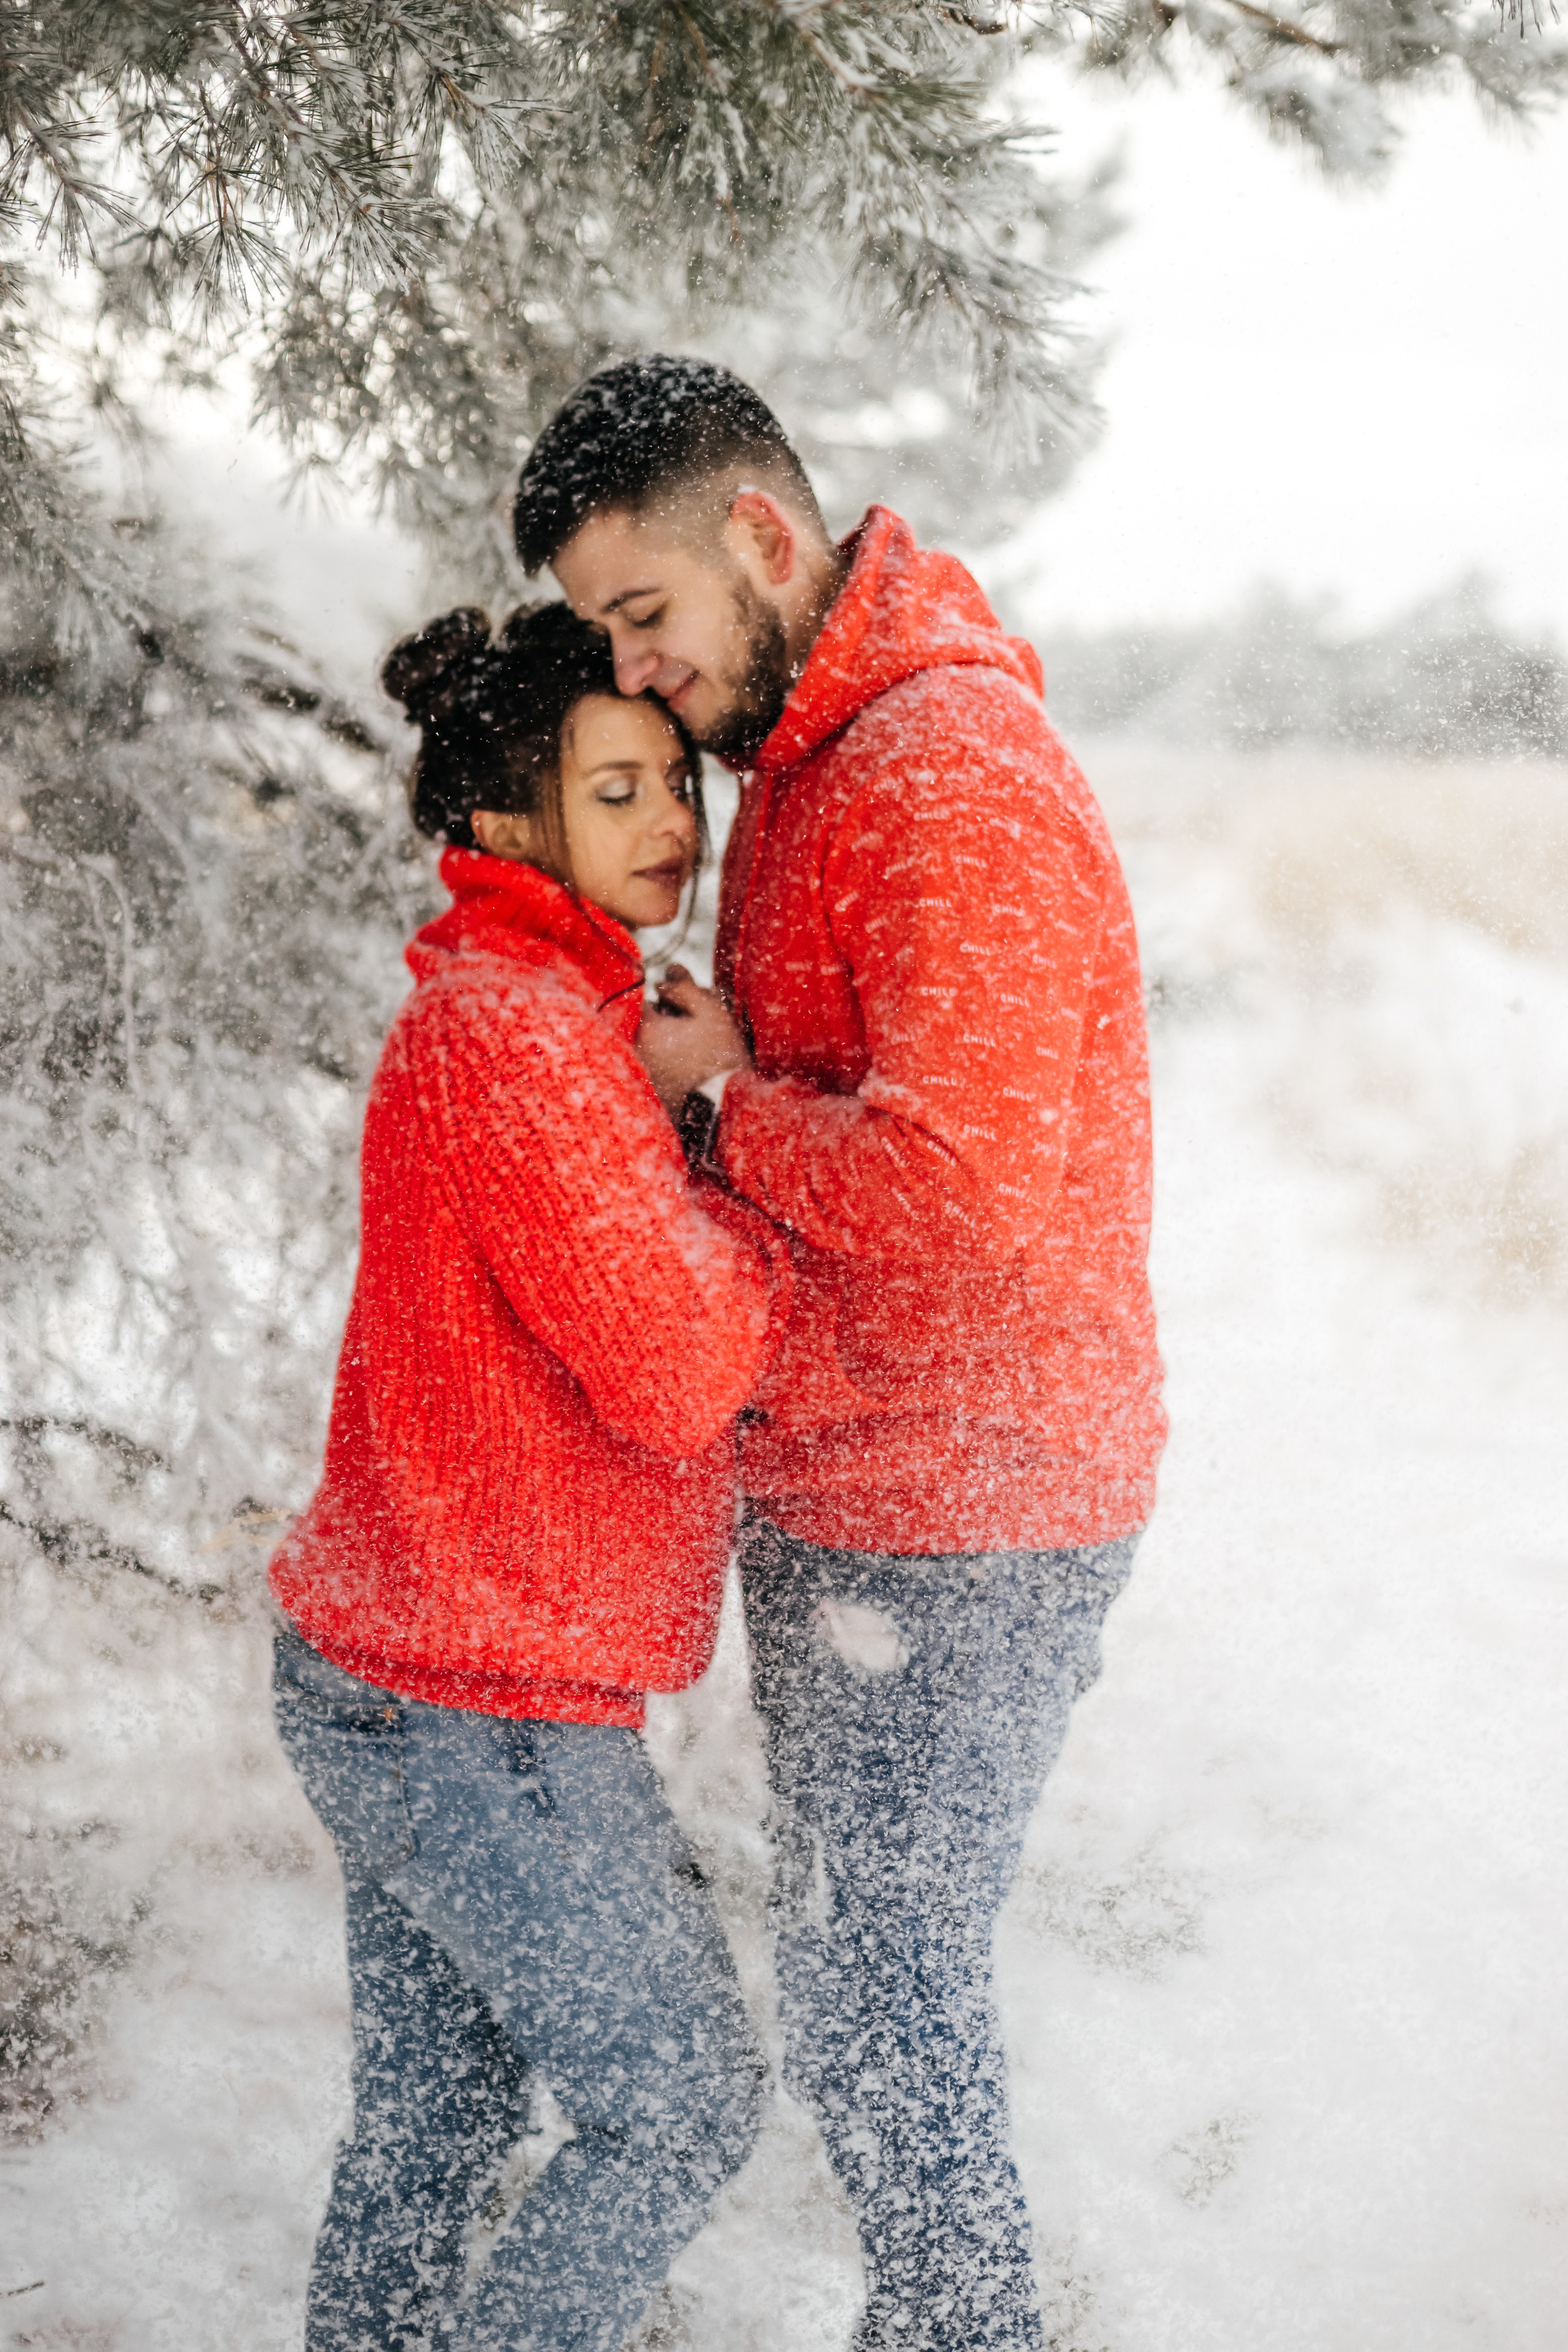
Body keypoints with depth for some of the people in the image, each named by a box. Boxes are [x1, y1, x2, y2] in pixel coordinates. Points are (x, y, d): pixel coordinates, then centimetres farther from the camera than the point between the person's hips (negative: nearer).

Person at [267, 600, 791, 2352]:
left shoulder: (502, 1008, 14)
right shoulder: (513, 1029, -20)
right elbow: (681, 1370, -22)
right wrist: (763, 1217, -5)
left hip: (384, 1669, 10)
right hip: (479, 1716, -10)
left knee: (433, 2116, 19)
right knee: (682, 2106, 3)